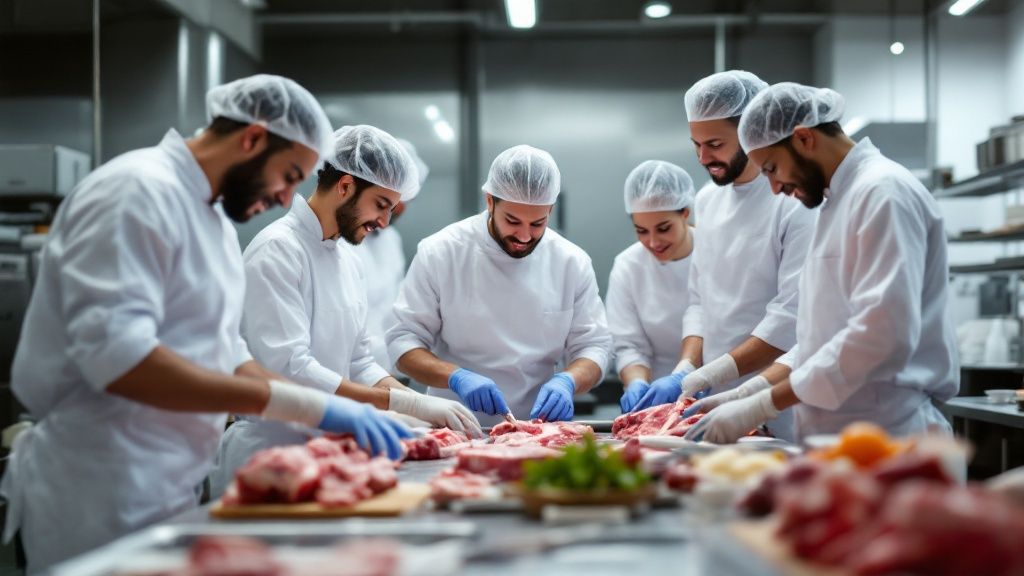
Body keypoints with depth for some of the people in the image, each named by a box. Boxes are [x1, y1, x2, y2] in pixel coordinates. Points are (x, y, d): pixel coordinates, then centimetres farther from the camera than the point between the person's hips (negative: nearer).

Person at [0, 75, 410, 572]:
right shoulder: (138, 191, -16)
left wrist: (337, 411, 6)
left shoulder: (212, 216, 14)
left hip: (163, 492, 9)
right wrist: (304, 405, -26)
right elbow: (115, 357, -27)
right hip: (103, 502, -9)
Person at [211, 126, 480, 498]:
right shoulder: (278, 250, -16)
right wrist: (409, 404, -27)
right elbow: (288, 369, -26)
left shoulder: (348, 257, 12)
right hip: (266, 455, -8)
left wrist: (425, 406, -3)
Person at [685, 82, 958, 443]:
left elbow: (883, 333, -23)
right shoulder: (839, 200, 18)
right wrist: (750, 393, 10)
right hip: (836, 441, 9)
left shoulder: (884, 193, -12)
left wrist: (762, 406, -19)